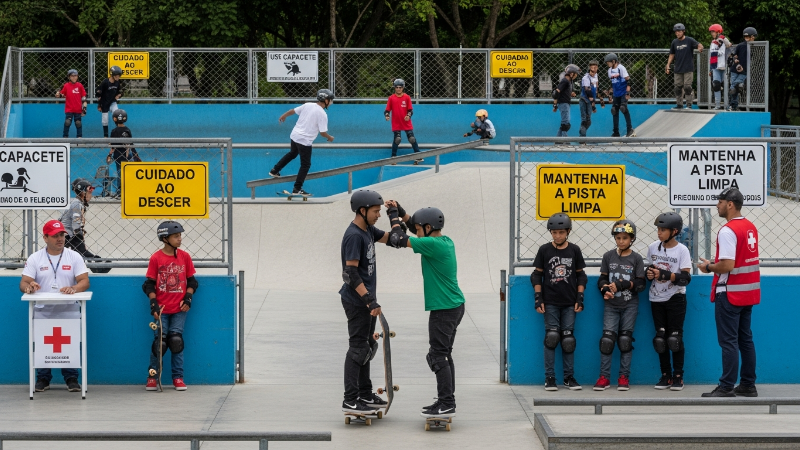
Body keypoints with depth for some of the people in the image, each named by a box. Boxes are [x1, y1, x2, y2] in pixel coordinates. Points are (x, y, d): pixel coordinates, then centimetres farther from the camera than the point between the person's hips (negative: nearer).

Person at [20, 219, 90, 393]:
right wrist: (28, 287, -25)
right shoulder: (35, 258, 6)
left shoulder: (74, 257, 7)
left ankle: (71, 379, 7)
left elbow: (85, 281, -2)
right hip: (42, 312, 0)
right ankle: (43, 379, 11)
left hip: (69, 312, 0)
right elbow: (24, 283, 0)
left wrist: (74, 288, -25)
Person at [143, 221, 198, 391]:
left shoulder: (184, 257, 4)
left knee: (176, 341, -2)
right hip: (161, 309, -2)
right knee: (159, 342, -4)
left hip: (179, 309, 2)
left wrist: (188, 298, -3)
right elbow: (149, 283, -1)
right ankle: (152, 376, 11)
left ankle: (178, 377, 9)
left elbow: (191, 281, 10)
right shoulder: (156, 258, -4)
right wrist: (153, 303, -11)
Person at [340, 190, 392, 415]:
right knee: (358, 348, -7)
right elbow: (351, 273, -24)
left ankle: (365, 394, 24)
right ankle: (350, 400, -4)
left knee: (367, 346, 16)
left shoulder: (367, 230, 8)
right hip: (356, 302, -10)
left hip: (365, 299, 10)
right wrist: (369, 300, -27)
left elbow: (388, 238, 24)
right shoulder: (354, 236, -19)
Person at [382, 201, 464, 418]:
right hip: (454, 305, 10)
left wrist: (394, 216, -1)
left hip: (444, 309, -10)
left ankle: (447, 404, -7)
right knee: (444, 354, 15)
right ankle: (445, 400, 19)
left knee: (438, 355, -7)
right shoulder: (446, 241, 8)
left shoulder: (434, 245, -19)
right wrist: (400, 211, 16)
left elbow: (399, 240, -15)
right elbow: (417, 230, 24)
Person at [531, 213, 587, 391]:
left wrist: (580, 299, 2)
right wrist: (538, 299, -2)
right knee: (551, 337, -6)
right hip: (550, 303, -1)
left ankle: (569, 377, 9)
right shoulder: (544, 250, 1)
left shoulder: (574, 250, 4)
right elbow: (536, 275, 5)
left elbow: (581, 276, 9)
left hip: (569, 303, 1)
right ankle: (549, 378, -1)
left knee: (568, 339, 1)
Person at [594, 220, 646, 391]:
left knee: (625, 339, 1)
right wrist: (606, 290, -16)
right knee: (607, 338, -6)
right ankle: (604, 377, -1)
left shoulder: (636, 258, -1)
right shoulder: (608, 256, 4)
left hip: (630, 305, -1)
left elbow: (640, 284, -5)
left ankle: (624, 377, 8)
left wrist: (621, 284, -18)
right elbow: (602, 279, 6)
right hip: (611, 305, 1)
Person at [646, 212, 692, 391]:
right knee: (660, 338, 4)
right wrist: (649, 274, -8)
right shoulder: (652, 248, 3)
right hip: (657, 299, 4)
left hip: (675, 299, -4)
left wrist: (664, 274, -24)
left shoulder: (682, 250, -10)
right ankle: (666, 375, 13)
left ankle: (678, 376, 3)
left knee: (675, 338, -5)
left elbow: (685, 278, -15)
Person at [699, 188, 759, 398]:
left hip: (730, 293, -9)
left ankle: (726, 387, -6)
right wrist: (716, 264, 13)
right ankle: (748, 385, 17)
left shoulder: (728, 231, -18)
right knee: (745, 339, 13)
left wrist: (709, 267, -7)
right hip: (749, 292, 9)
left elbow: (727, 265, -25)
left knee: (728, 341, -6)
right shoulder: (751, 227, 10)